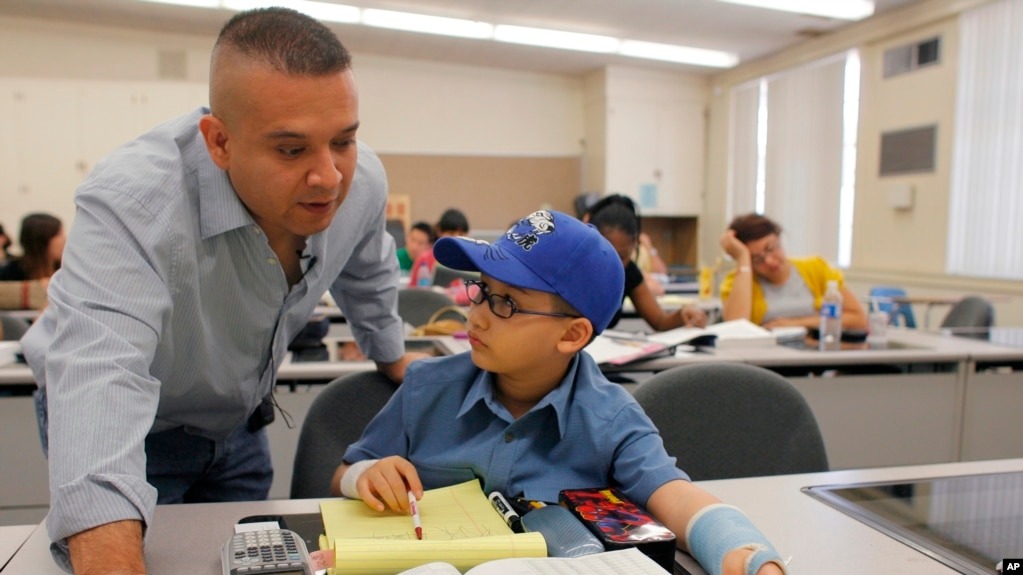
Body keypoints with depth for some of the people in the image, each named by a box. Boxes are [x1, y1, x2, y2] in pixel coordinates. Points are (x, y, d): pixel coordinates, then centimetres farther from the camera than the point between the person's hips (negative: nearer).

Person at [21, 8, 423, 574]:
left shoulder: (361, 181, -19)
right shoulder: (132, 201, -37)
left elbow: (366, 272, 4)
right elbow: (100, 373, -49)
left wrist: (392, 356, 16)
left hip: (237, 423, 5)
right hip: (131, 431, -4)